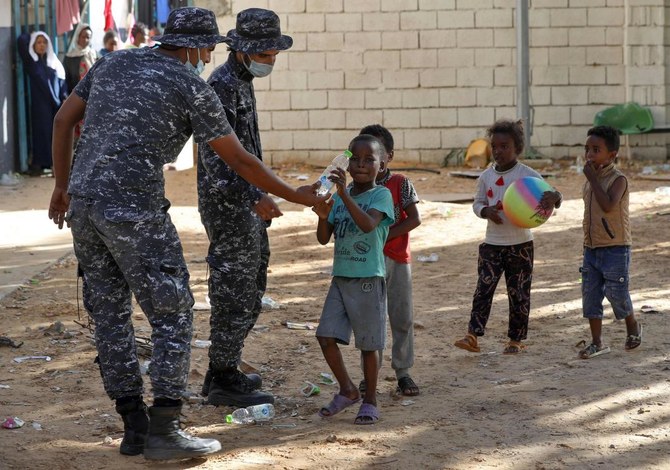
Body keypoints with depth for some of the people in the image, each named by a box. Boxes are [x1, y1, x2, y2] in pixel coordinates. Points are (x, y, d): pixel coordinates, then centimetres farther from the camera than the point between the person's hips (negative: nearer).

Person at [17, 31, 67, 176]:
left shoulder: (53, 62, 13)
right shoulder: (31, 61, 1)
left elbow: (61, 81, 11)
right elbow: (22, 41, -11)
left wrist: (64, 99, 0)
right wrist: (32, 36, 9)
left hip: (55, 104, 4)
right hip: (40, 104, -4)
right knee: (42, 132, -5)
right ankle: (39, 164, -3)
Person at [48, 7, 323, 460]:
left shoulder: (115, 62, 16)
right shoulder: (192, 86, -2)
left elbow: (63, 120, 17)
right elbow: (239, 160, 1)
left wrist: (63, 186, 25)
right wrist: (296, 195, 11)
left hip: (83, 201, 7)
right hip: (134, 209, -7)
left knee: (110, 313, 12)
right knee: (172, 313, 1)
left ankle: (134, 425, 15)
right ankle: (164, 431, -3)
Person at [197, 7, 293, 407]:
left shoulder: (240, 83, 15)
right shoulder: (223, 86, -17)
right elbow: (217, 155, -26)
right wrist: (254, 197, -34)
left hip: (245, 206, 10)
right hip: (229, 207, -10)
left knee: (251, 288, 16)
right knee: (235, 292, -5)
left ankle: (223, 372, 23)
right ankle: (224, 382, 1)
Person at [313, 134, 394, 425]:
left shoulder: (381, 195, -7)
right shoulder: (338, 198, 8)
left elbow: (368, 224, -26)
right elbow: (323, 239, 6)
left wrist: (344, 192, -32)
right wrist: (323, 216, -14)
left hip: (368, 280, -5)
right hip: (340, 278, 5)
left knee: (368, 344, 3)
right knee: (326, 335, -2)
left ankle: (369, 401, 17)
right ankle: (347, 391, 15)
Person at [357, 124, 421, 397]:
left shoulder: (400, 183, -2)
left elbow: (414, 219, -10)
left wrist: (384, 236, -17)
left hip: (397, 259, -1)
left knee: (402, 317, 4)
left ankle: (403, 372, 14)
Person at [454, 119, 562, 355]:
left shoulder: (527, 175, -8)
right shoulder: (487, 176, 4)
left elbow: (548, 194, -12)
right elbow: (477, 203, 13)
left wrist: (554, 197, -37)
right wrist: (486, 211, -11)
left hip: (520, 244, -2)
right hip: (492, 243, 2)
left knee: (518, 293, 6)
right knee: (483, 288, -8)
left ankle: (516, 339, 17)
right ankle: (472, 335, -11)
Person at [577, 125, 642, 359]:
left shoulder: (618, 179, -14)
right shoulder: (591, 179, 9)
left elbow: (608, 205, -32)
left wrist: (592, 178, -27)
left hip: (615, 248, -7)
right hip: (591, 248, 7)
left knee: (616, 293, 0)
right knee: (590, 296, 5)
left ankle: (633, 327, 28)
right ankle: (597, 342, 13)